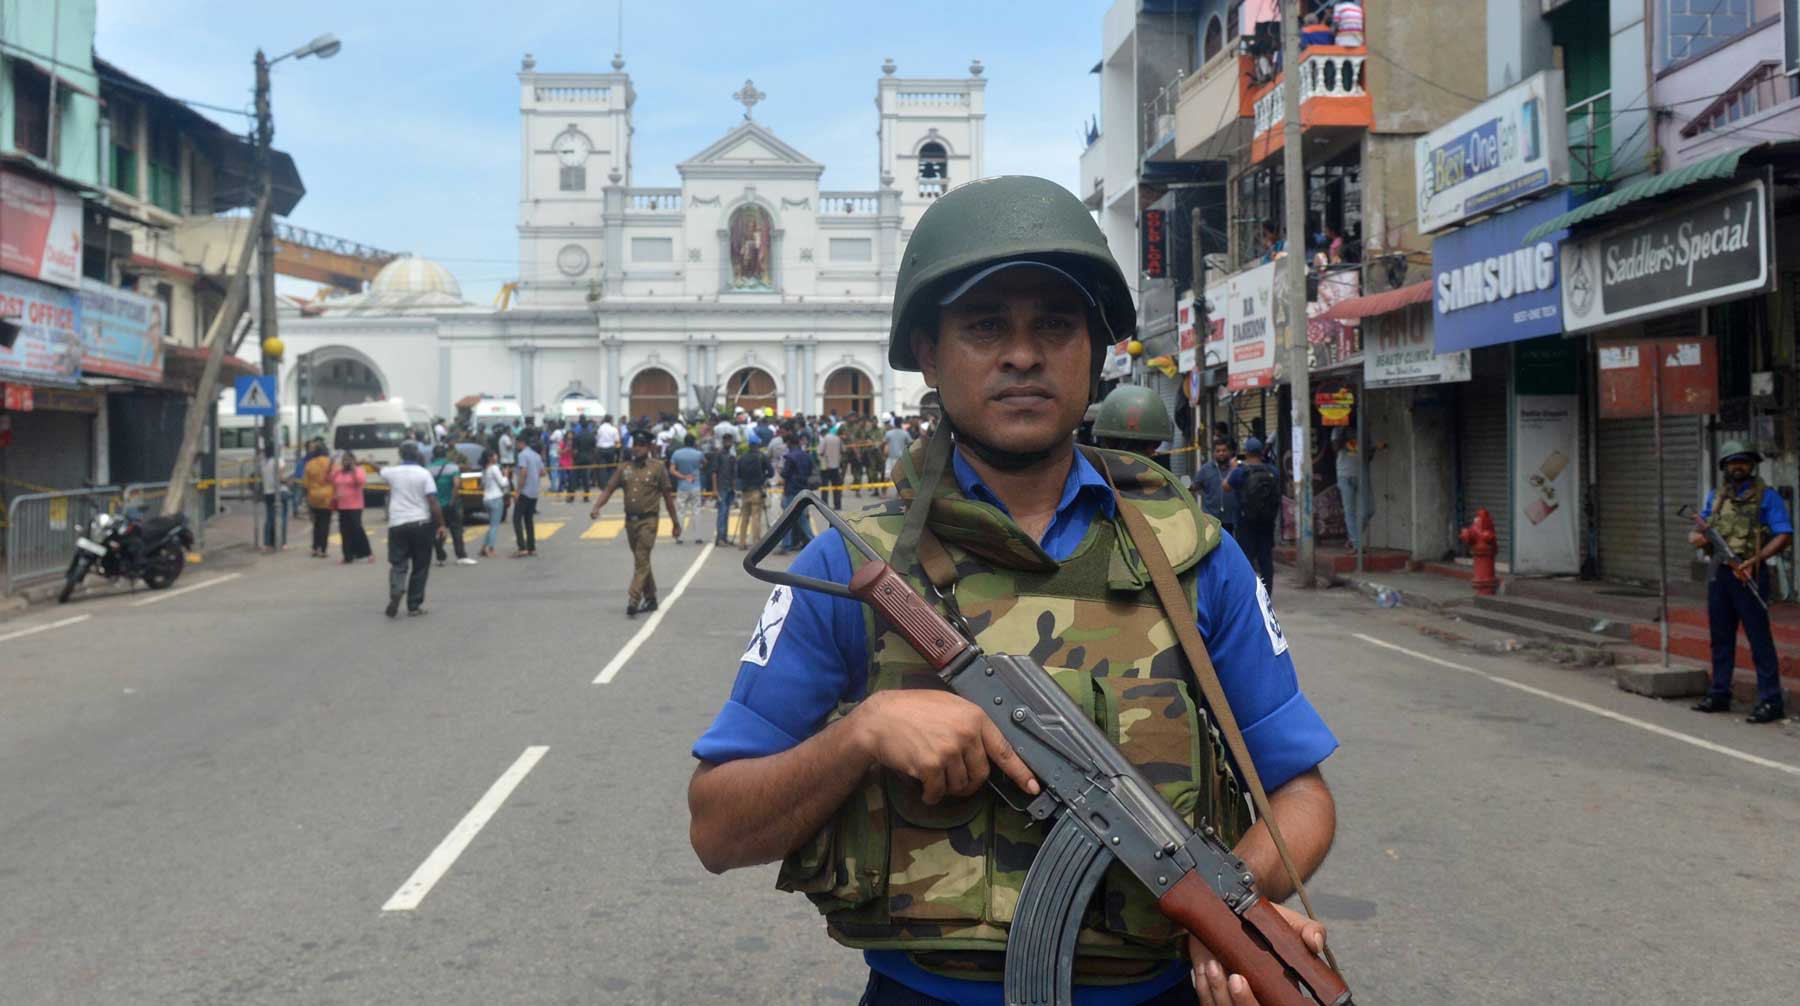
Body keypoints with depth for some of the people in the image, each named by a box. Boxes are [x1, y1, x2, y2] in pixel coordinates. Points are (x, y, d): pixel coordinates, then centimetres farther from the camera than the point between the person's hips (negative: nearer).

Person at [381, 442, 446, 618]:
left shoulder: (392, 472, 4)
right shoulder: (424, 474, -4)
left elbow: (381, 471, 29)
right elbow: (433, 502, -11)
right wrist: (441, 525, -5)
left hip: (397, 524, 2)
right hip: (421, 524, -2)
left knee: (398, 564, 6)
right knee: (420, 567, 9)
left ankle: (396, 592, -22)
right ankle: (414, 605, 9)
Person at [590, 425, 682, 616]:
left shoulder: (657, 469, -3)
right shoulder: (624, 468, 7)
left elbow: (668, 497, 0)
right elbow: (609, 489, 2)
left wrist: (675, 523, 3)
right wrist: (596, 507, -15)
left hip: (648, 521, -5)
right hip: (630, 520, 5)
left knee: (641, 561, -12)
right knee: (642, 560, 14)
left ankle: (633, 600, -16)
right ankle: (650, 599, 25)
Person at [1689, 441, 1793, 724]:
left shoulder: (1766, 496, -4)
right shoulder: (1716, 496, 14)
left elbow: (1784, 535, -10)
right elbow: (1698, 529, 18)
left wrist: (1755, 559, -22)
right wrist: (1697, 537, -7)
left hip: (1748, 575, -6)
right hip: (1719, 573, 6)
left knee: (1759, 638, -5)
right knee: (1721, 636, 12)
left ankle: (1771, 702, -2)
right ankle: (1719, 695, 21)